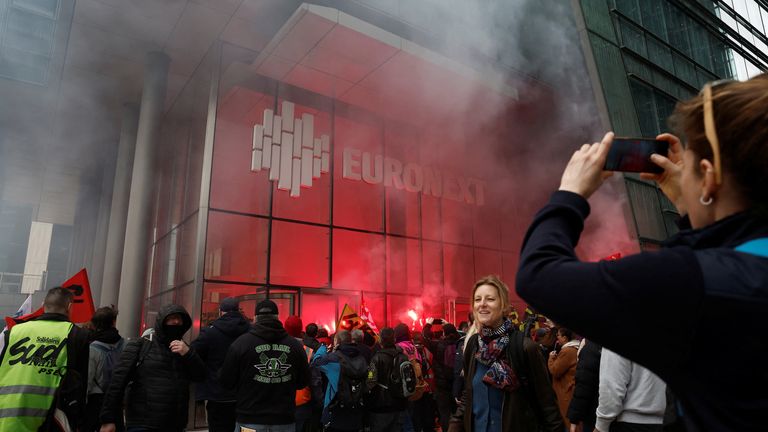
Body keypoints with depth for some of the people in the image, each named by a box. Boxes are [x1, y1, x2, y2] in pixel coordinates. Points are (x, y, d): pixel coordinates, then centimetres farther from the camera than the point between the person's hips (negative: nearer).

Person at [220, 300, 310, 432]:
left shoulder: (241, 343, -10)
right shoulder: (295, 345, -4)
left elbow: (226, 382, -4)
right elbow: (303, 382, 6)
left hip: (250, 420, -1)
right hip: (285, 421, 1)